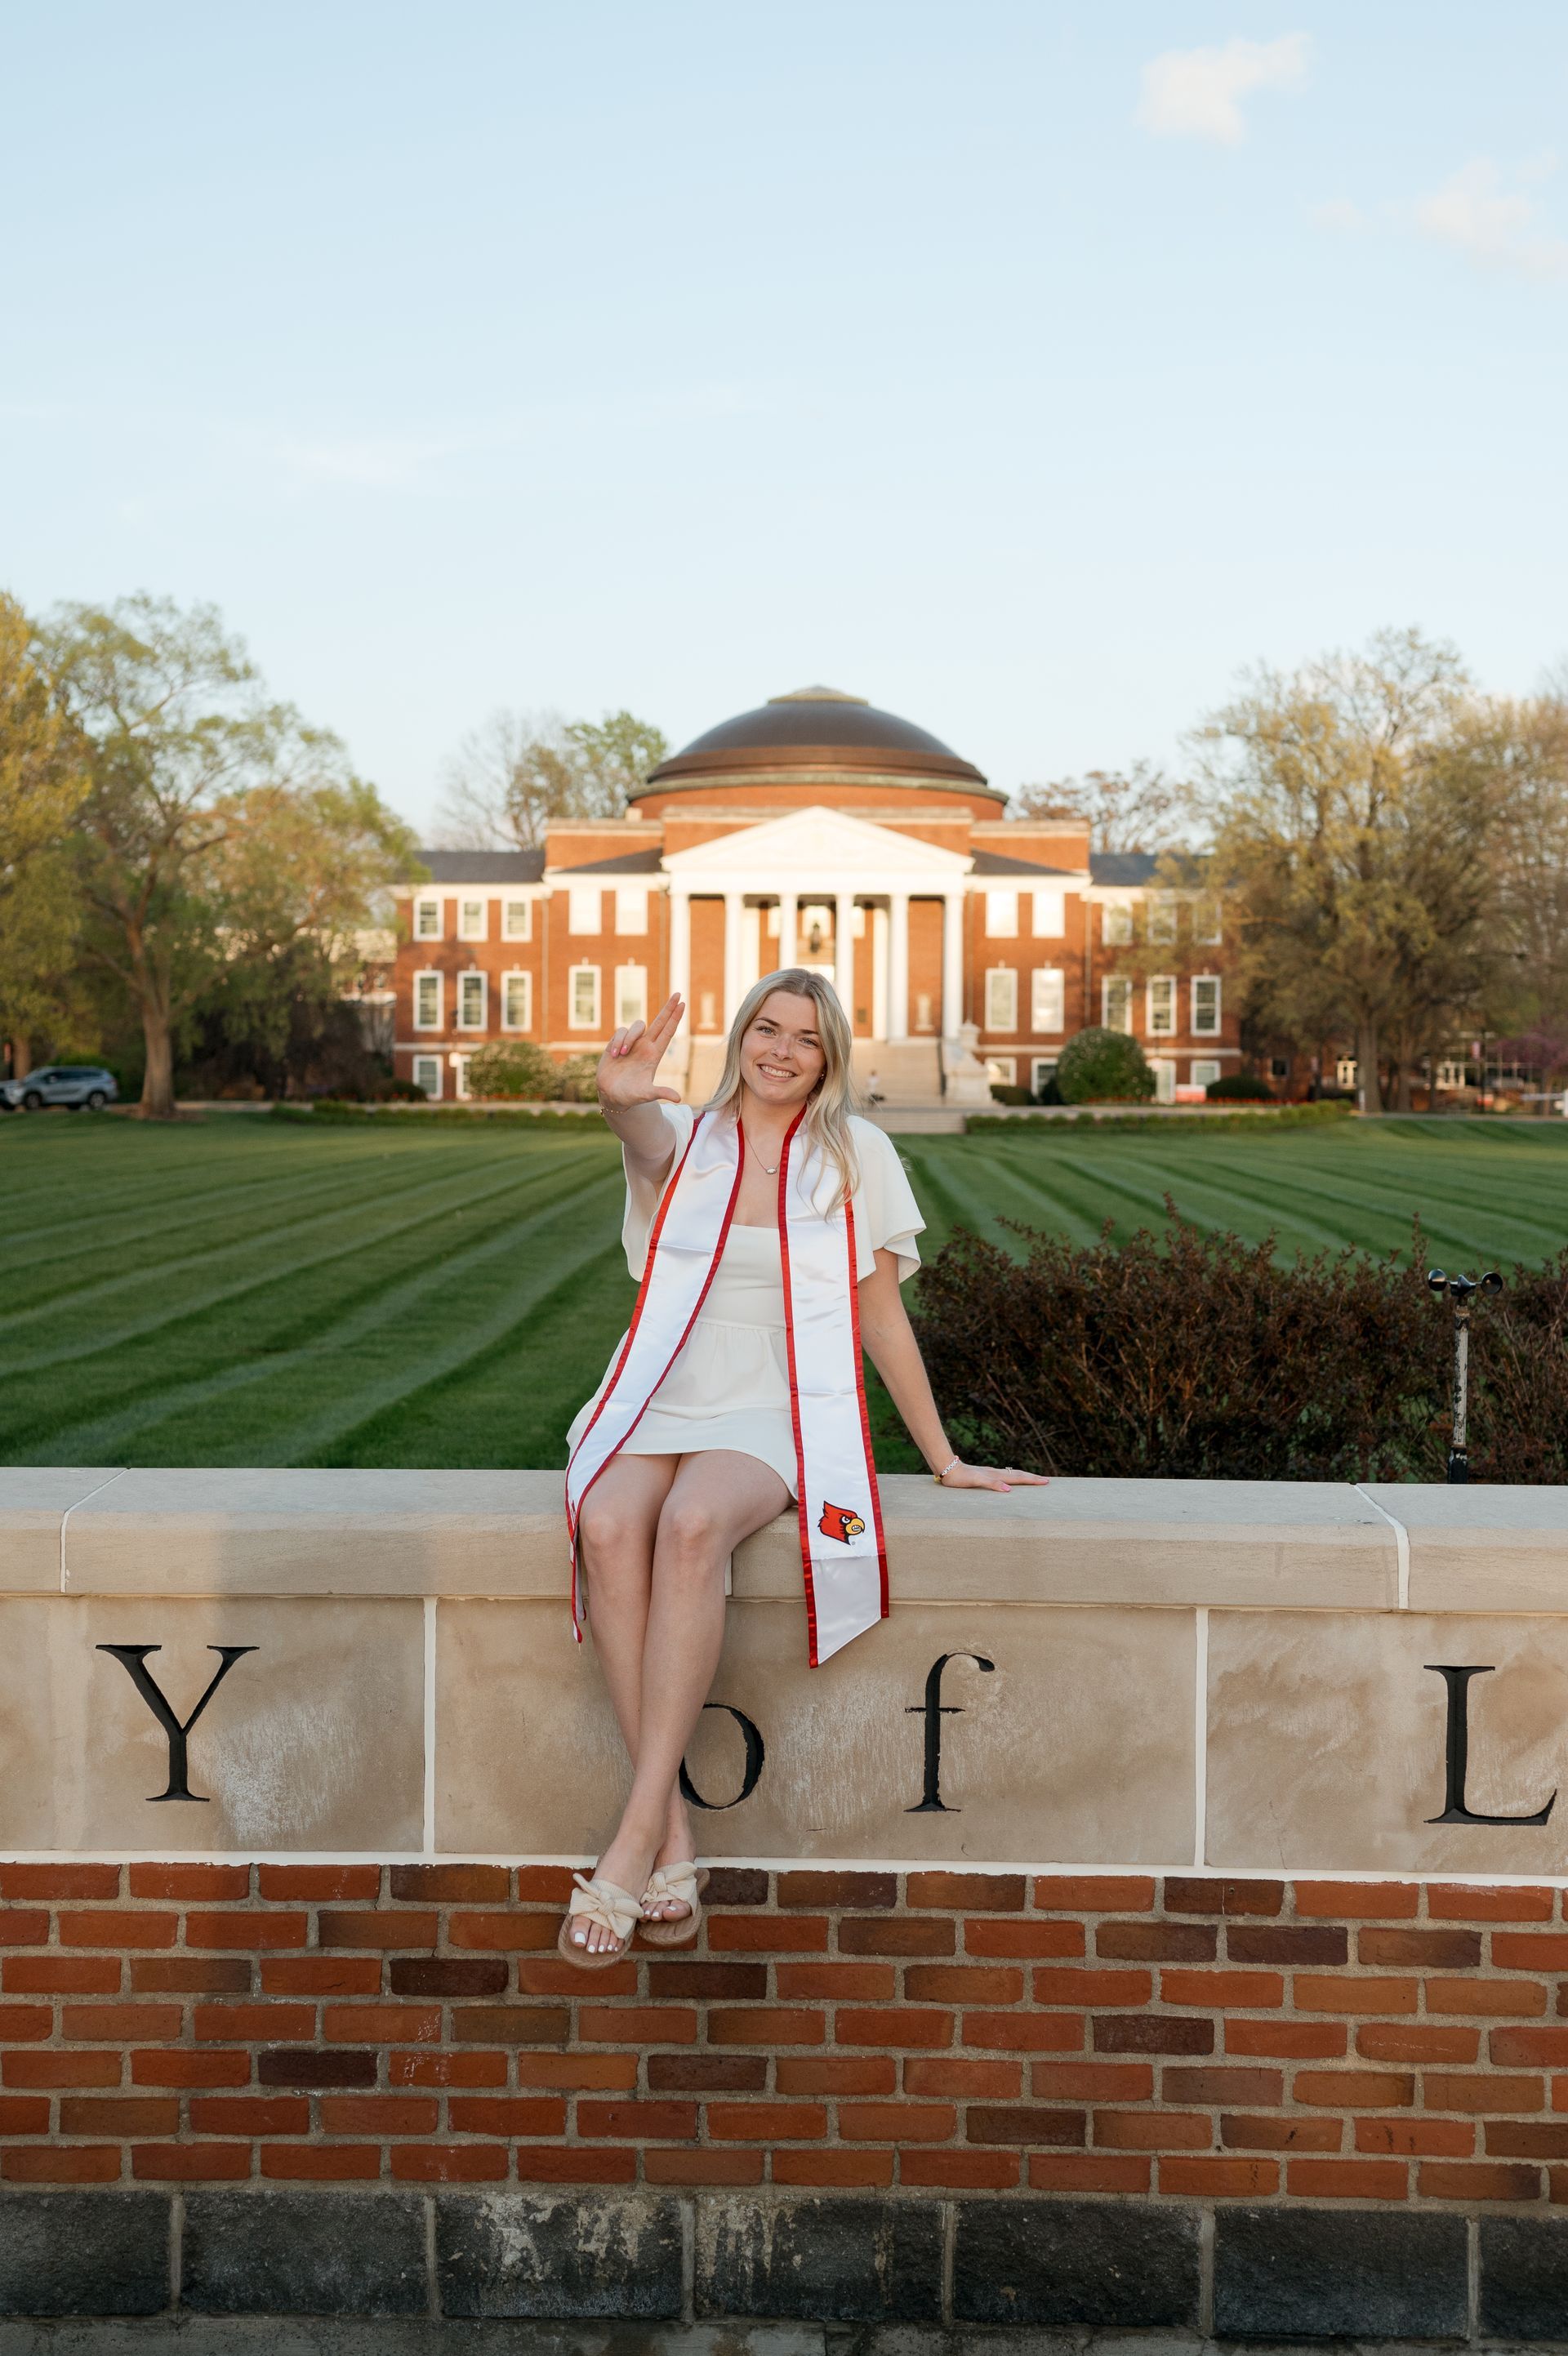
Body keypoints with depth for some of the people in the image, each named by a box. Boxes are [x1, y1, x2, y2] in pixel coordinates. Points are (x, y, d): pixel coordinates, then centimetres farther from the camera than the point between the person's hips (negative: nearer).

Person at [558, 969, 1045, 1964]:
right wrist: (624, 1098, -44)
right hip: (662, 1405, 2)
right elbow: (647, 1134, -18)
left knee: (692, 1524, -35)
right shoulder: (686, 1137, 9)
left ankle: (634, 1839, -31)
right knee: (606, 1525, -32)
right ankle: (675, 1839, -26)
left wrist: (946, 1460, 10)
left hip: (775, 1416, -2)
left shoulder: (856, 1154, 7)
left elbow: (883, 1317, 10)